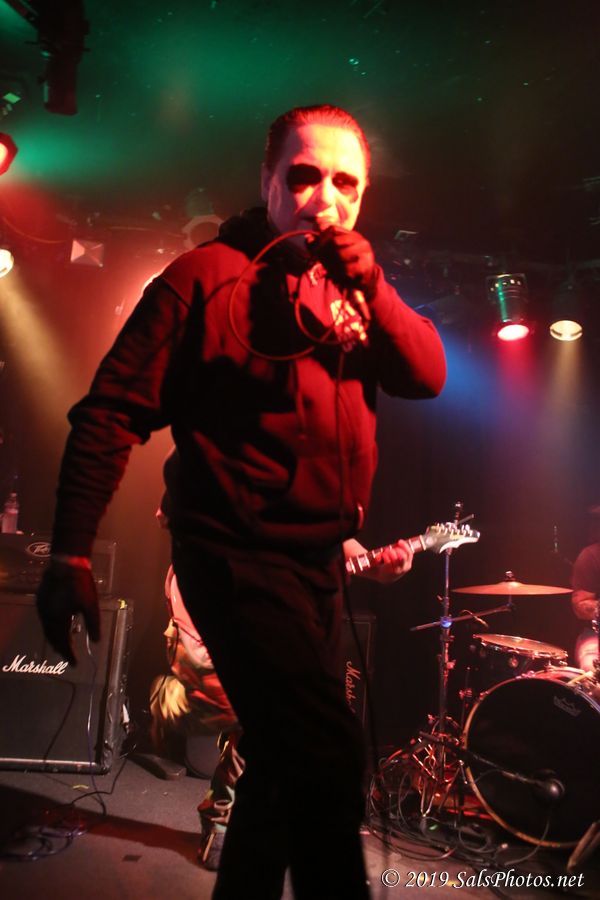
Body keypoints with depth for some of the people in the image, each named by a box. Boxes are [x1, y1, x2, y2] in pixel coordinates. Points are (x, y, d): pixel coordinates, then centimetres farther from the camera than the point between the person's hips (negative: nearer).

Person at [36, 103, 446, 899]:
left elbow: (430, 376, 4)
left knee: (288, 762, 19)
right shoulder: (208, 276, -7)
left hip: (319, 562, 8)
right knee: (327, 759, -18)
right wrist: (70, 555, -16)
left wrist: (373, 288, -11)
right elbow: (111, 413, -11)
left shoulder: (350, 288, 13)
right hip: (240, 555, -7)